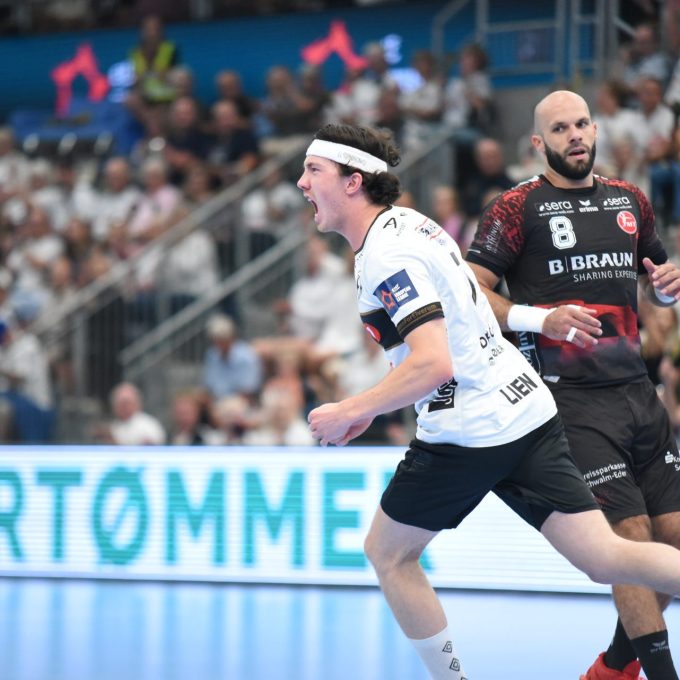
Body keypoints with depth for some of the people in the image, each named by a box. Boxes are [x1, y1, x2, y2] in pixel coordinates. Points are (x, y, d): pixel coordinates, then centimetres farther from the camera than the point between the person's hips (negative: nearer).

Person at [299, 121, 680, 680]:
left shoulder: (386, 255, -15)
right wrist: (372, 407, 24)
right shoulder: (408, 222, 15)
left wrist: (350, 413, -14)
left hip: (468, 432, -9)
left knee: (388, 553, 11)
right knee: (607, 559, 2)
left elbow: (433, 364, -24)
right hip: (526, 406, 9)